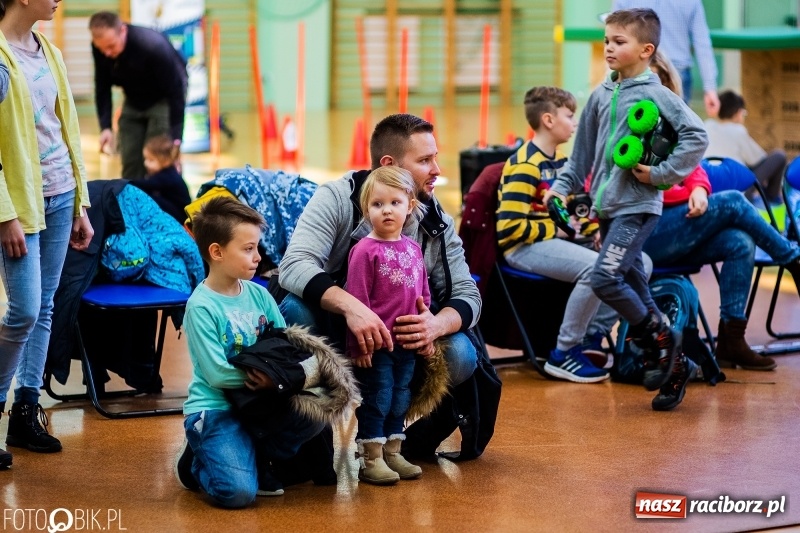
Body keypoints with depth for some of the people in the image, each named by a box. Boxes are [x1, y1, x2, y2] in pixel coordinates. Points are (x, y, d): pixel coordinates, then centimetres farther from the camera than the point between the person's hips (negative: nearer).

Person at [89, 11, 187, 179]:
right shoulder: (100, 48, -20)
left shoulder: (153, 46, -36)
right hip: (134, 100, 5)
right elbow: (102, 88, -7)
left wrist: (176, 138, -30)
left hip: (163, 99, -5)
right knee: (130, 159, 2)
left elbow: (175, 92, -28)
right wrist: (105, 126, -18)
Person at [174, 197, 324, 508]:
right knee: (238, 492, -25)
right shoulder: (201, 306, -13)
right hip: (215, 409, -6)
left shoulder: (259, 295, 5)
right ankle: (198, 462, 9)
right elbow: (217, 374, -17)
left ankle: (256, 459, 2)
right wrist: (266, 378, -17)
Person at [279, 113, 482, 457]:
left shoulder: (437, 223, -4)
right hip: (336, 330, -3)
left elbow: (467, 295, -7)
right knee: (296, 310, -35)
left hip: (400, 338, 3)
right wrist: (350, 306, -49)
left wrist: (437, 325, -32)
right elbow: (294, 266, -31)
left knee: (460, 356, -25)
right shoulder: (337, 199, -17)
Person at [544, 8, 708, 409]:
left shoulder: (655, 95, -10)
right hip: (606, 207, 7)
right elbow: (583, 150, 19)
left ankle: (658, 338, 3)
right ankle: (674, 362, 19)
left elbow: (696, 136, -17)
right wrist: (562, 185, 13)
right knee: (633, 286, 9)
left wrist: (662, 174, -17)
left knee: (605, 278, -17)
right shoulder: (600, 96, 10)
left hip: (638, 207, -7)